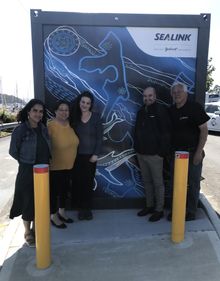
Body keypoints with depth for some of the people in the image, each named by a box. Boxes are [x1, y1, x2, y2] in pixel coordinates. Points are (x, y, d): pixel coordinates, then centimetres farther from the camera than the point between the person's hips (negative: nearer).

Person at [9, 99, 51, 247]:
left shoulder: (43, 129, 3)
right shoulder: (20, 130, -14)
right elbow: (13, 151, -7)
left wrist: (44, 162, 5)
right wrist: (28, 162, 0)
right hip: (27, 172, -5)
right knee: (28, 201, 8)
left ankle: (35, 228, 38)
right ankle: (27, 232, 28)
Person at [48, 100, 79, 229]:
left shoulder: (70, 124, 1)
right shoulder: (51, 126, -20)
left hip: (69, 165, 7)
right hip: (55, 166, -7)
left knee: (65, 189, 20)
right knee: (54, 191, 8)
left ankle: (62, 212, 39)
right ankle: (54, 216, 27)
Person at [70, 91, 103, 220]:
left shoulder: (96, 117, -3)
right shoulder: (74, 117, 2)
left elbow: (99, 137, -4)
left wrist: (96, 154, -10)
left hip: (90, 155, -1)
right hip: (77, 155, 1)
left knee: (89, 181, 6)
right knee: (78, 181, 3)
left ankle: (88, 208, 21)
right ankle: (81, 208, 19)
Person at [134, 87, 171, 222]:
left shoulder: (161, 110, -9)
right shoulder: (141, 111, 13)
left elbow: (166, 132, -13)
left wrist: (162, 151, -16)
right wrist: (137, 148, 13)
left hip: (154, 154, -7)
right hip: (141, 154, 7)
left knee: (158, 183, 4)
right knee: (147, 182, 16)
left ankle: (159, 210, 17)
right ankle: (149, 206, 30)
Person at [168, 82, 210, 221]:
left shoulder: (195, 107, -9)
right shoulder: (171, 110, 7)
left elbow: (204, 130, -11)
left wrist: (199, 152, -16)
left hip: (192, 153, -5)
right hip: (176, 152, 5)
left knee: (193, 184, 7)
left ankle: (191, 212, 23)